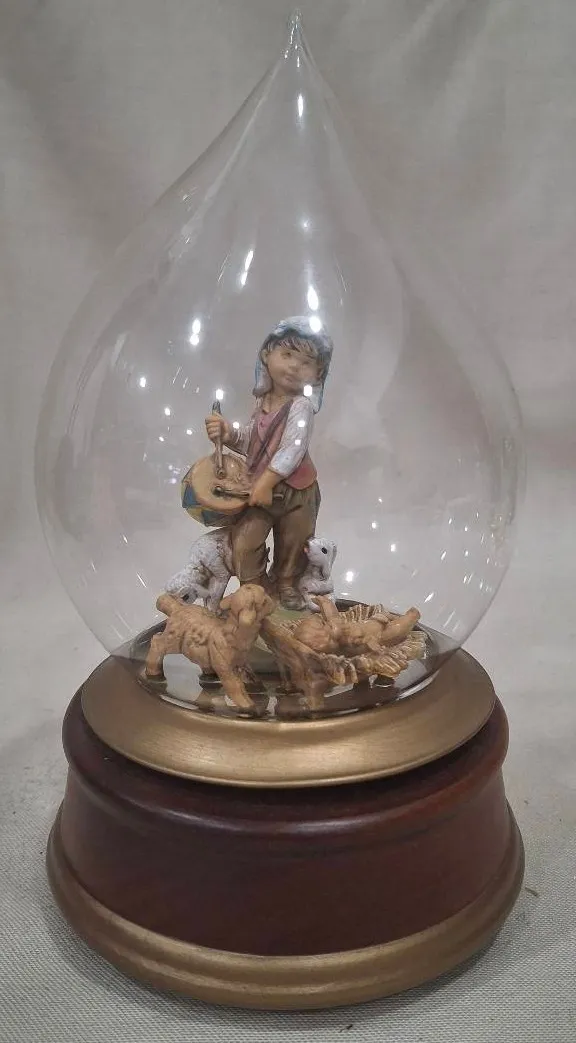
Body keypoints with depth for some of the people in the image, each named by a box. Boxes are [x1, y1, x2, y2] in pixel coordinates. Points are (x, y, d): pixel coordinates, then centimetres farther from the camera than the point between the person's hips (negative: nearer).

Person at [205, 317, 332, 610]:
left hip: (295, 490, -5)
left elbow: (293, 449, -26)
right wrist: (230, 433, -5)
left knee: (292, 545, 14)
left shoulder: (301, 405, -16)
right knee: (243, 542, -3)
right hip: (259, 487, 5)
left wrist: (267, 481, -29)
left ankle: (287, 585, 39)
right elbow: (251, 440, 15)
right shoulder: (263, 401, 5)